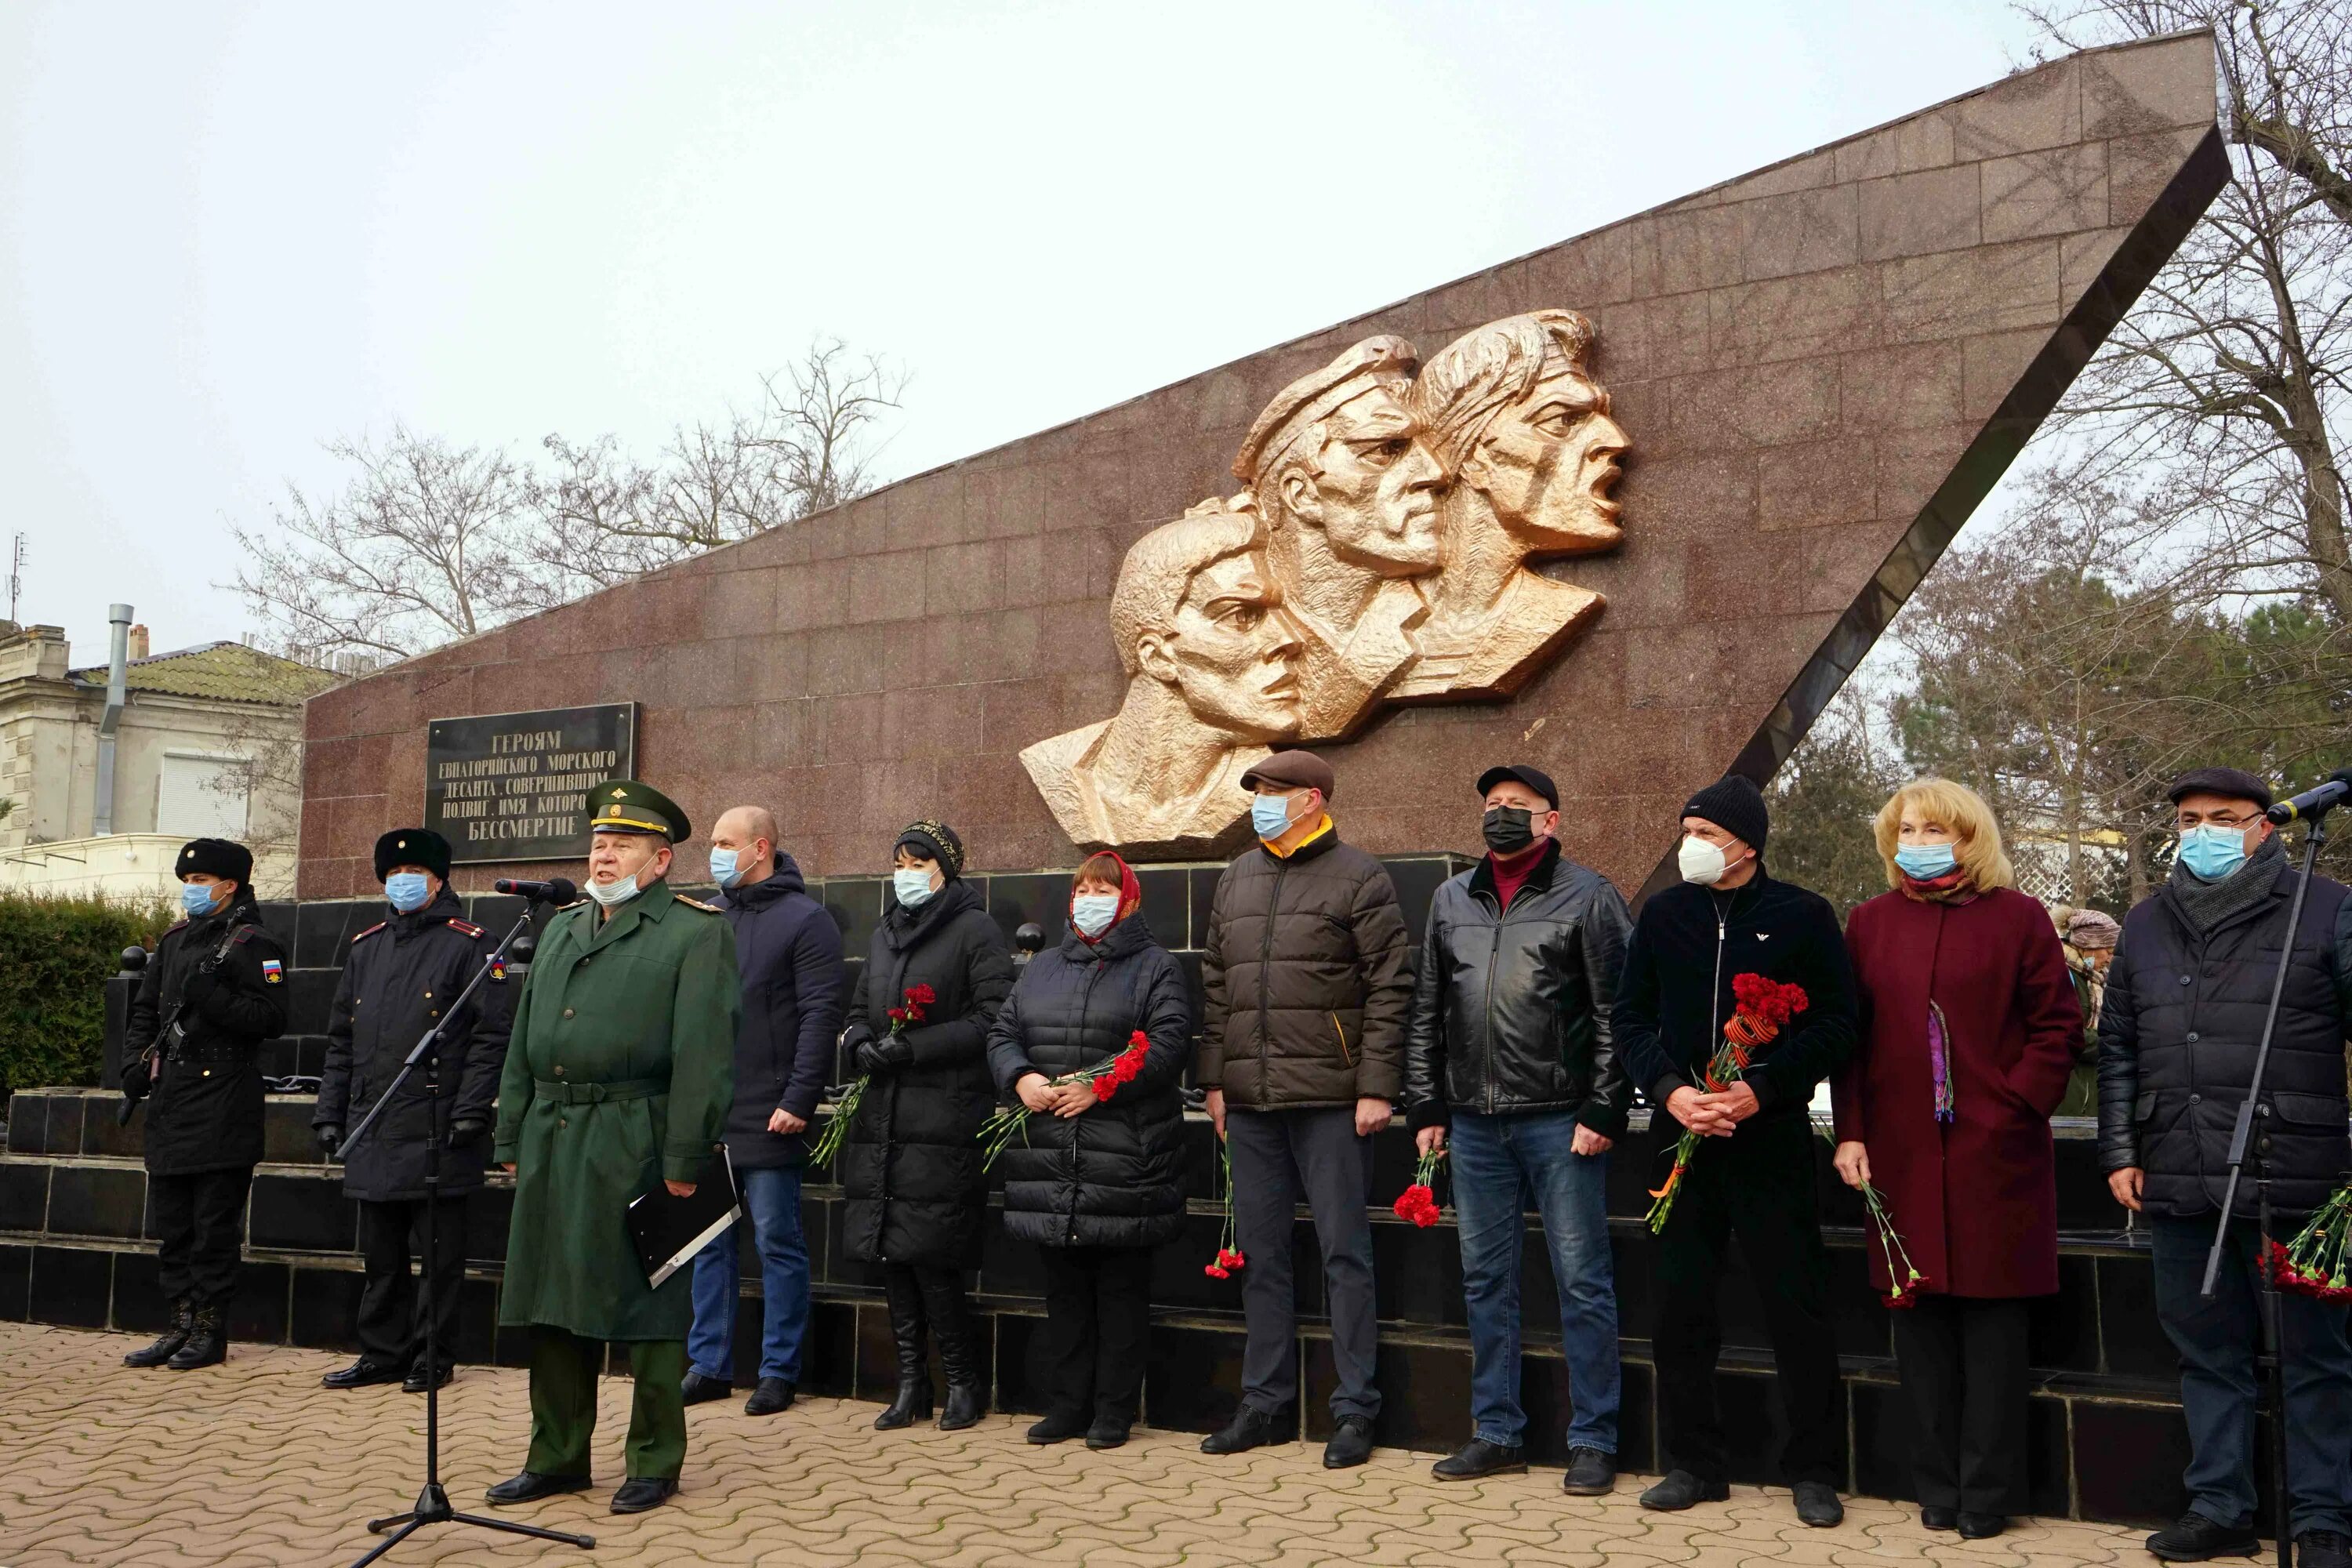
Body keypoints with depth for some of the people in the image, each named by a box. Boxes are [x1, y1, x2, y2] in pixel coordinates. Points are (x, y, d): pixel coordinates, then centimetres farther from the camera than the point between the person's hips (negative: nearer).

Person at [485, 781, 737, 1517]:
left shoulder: (696, 931, -5)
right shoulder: (561, 927, 17)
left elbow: (703, 1054, -12)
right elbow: (523, 1042, 19)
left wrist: (685, 1160, -16)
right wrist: (512, 1139, 13)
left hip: (635, 1146, -7)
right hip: (551, 1144, 7)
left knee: (646, 1307, 2)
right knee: (553, 1298, 13)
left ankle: (655, 1463, 15)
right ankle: (557, 1456, 27)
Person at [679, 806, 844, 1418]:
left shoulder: (805, 919, -6)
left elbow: (820, 1016, -12)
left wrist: (797, 1100, -18)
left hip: (768, 1117, -6)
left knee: (777, 1242, 2)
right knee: (708, 1241, 11)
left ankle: (779, 1372, 12)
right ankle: (709, 1365, 21)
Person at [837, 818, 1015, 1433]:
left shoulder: (975, 931, -2)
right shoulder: (885, 935, 21)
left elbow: (992, 1019, -11)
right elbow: (858, 1010, 23)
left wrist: (913, 1047, -16)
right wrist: (862, 1045, 0)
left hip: (944, 1119, -7)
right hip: (883, 1115, 7)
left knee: (929, 1257, -9)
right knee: (890, 1252, 6)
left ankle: (966, 1380, 8)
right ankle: (912, 1382, 17)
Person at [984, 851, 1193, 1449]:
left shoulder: (1155, 967, 1)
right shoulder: (1042, 968, 18)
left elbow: (1168, 1045, -11)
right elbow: (1002, 1035, 13)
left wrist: (1102, 1085, -19)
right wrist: (1021, 1079, -7)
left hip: (1125, 1159, -5)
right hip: (1048, 1157, 5)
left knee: (1121, 1289, 2)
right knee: (1063, 1289, 12)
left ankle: (1114, 1411, 13)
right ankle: (1065, 1405, 22)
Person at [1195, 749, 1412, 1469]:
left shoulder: (1359, 878, -2)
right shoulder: (1235, 881, 16)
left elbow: (1389, 990, -6)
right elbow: (1215, 985, 18)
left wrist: (1376, 1088, -12)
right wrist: (1214, 1079, 12)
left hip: (1329, 1100, -6)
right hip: (1250, 1101, 6)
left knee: (1344, 1253, 1)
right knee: (1261, 1255, 11)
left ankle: (1355, 1409, 10)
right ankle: (1265, 1401, 22)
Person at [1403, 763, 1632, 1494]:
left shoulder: (1587, 896, -1)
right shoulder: (1452, 900, 13)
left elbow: (1614, 1014, -5)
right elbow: (1427, 1011, 15)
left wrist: (1602, 1112, -11)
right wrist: (1426, 1109, 10)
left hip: (1560, 1121, -5)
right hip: (1474, 1122, 5)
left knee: (1582, 1280, 2)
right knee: (1486, 1280, 11)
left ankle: (1594, 1439, 13)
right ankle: (1497, 1432, 23)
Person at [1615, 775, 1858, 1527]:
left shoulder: (1803, 916, -2)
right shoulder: (1663, 914, 7)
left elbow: (1837, 1023, -4)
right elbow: (1632, 1020, 8)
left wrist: (1762, 1089, -15)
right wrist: (1670, 1091, -9)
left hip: (1772, 1138, -3)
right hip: (1682, 1137, 3)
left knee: (1798, 1310, 2)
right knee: (1681, 1310, 8)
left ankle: (1813, 1471, 17)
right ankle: (1693, 1464, 21)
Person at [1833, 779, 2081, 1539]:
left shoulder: (2017, 916, 1)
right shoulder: (1869, 922, 9)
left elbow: (2057, 1025, 1)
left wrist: (2018, 1106, -9)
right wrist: (1850, 1131, 1)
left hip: (1993, 1152, -3)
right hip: (1899, 1152, 3)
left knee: (1991, 1316, 3)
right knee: (1917, 1311, 7)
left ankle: (1988, 1494, 13)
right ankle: (1939, 1486, 18)